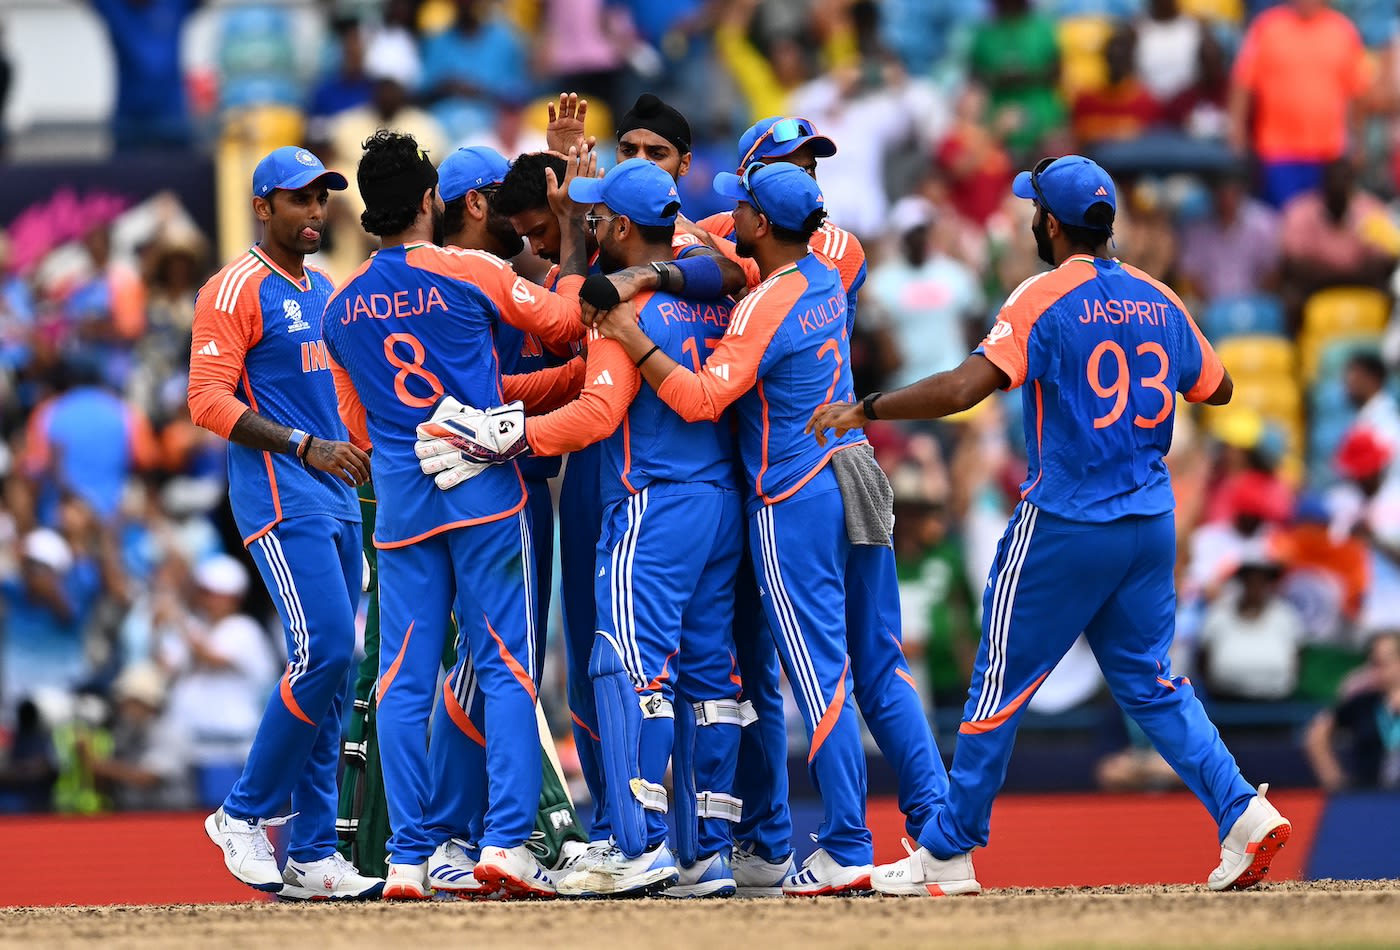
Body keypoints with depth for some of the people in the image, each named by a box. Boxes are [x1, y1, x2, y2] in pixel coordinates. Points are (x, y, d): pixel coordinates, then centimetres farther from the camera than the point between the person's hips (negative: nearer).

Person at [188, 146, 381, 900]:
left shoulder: (325, 291, 19)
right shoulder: (237, 290, -7)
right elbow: (209, 400, -14)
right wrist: (304, 446, -22)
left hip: (336, 497, 8)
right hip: (278, 494, -8)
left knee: (332, 667, 6)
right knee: (323, 652, -17)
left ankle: (312, 855, 9)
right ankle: (244, 815, -3)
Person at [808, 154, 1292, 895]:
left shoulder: (1044, 300, -13)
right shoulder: (1157, 301, 6)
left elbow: (963, 388, -23)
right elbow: (1216, 388, 19)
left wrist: (867, 408, -15)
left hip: (1063, 527, -6)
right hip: (1151, 523, 6)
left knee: (1001, 686, 4)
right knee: (1150, 681, 15)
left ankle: (948, 855, 10)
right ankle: (1243, 813, -1)